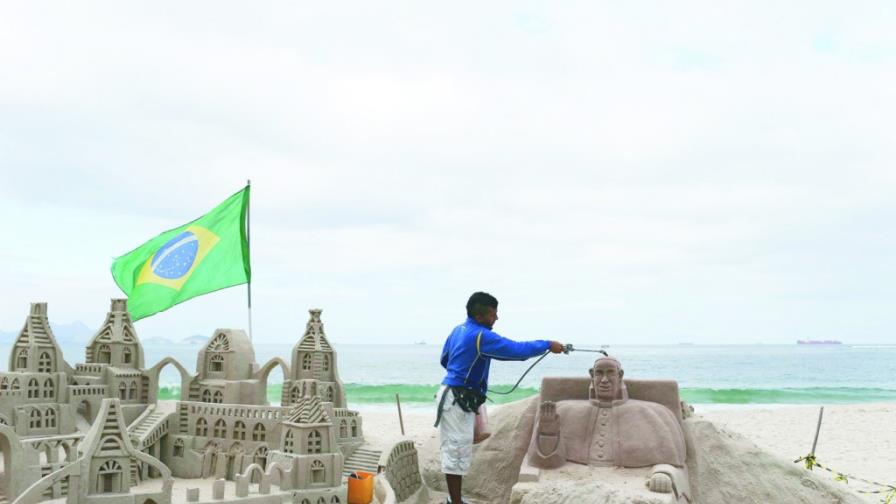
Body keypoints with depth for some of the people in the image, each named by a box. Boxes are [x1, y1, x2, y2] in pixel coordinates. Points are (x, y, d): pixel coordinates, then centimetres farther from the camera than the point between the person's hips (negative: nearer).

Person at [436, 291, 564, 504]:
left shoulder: (459, 330, 10)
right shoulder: (481, 336, -19)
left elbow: (444, 359, 22)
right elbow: (516, 349, -21)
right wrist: (548, 345, -13)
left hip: (455, 397, 10)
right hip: (457, 401, -10)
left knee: (456, 451, 14)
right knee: (457, 452, -5)